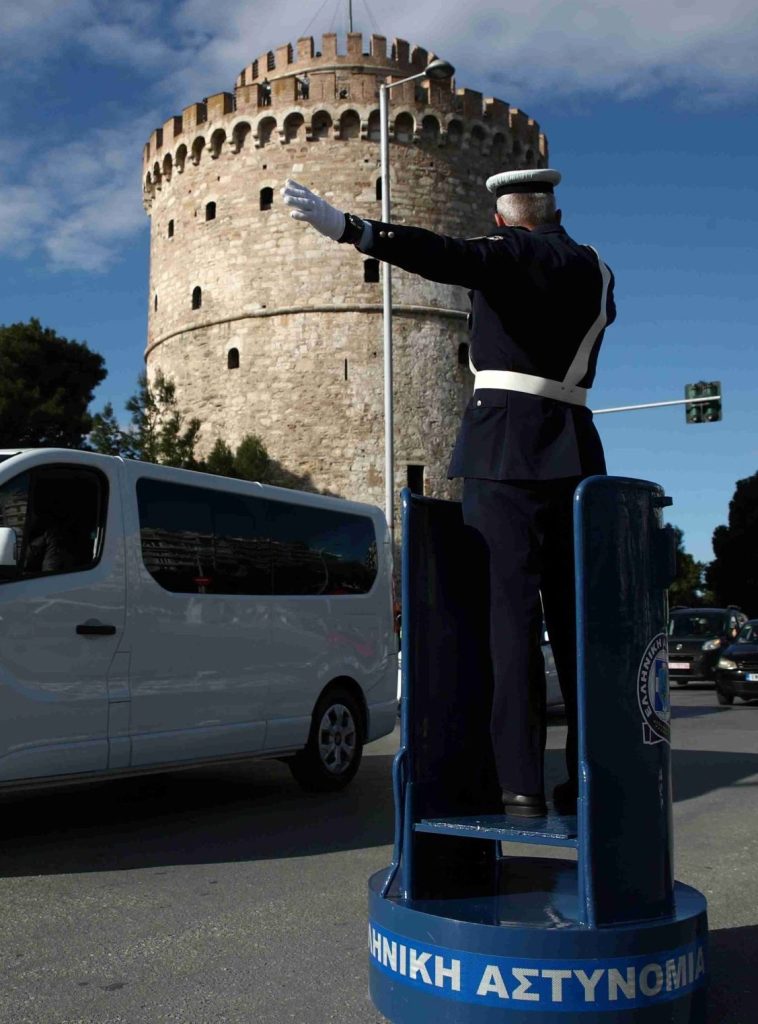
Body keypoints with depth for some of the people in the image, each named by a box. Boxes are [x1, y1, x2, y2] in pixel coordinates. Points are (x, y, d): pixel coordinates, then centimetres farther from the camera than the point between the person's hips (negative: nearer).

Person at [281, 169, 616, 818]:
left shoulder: (512, 254, 0)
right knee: (576, 617, 7)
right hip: (576, 452, 6)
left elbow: (447, 256, -19)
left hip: (507, 448, -5)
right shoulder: (596, 272, 18)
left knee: (513, 610, -8)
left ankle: (522, 782, -11)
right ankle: (591, 779, 11)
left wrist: (345, 227, -27)